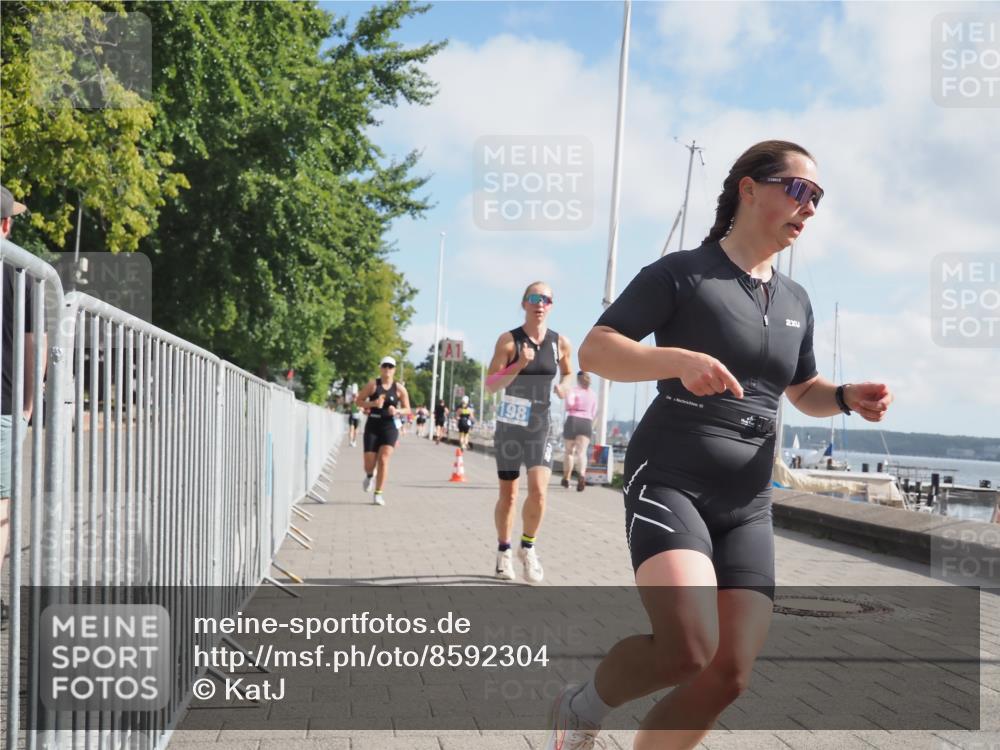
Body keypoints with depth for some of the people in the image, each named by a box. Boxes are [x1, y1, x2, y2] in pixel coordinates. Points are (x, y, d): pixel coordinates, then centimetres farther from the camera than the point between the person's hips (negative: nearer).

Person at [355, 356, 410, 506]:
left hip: (390, 427, 0)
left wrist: (397, 411, -13)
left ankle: (379, 494, -4)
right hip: (372, 425, 0)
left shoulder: (399, 388, 2)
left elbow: (407, 409, 8)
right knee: (369, 462, -1)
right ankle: (370, 475, 38)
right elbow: (359, 401, 2)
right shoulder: (372, 385, 0)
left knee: (383, 459, -13)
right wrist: (373, 404, -15)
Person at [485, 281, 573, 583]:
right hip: (510, 425, -1)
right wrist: (519, 365, -27)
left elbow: (568, 373, 19)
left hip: (540, 426, 1)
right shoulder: (509, 340, -8)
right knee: (508, 495, 7)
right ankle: (504, 551, 27)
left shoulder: (560, 343, 0)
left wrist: (564, 386, -3)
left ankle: (528, 548, 7)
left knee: (538, 490, -15)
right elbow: (490, 385, -13)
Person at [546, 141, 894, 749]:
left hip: (747, 506, 7)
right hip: (669, 482, -6)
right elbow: (594, 350, -9)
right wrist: (679, 360, -26)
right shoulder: (681, 273, -4)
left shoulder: (796, 301, 15)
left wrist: (848, 398, 5)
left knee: (729, 676, -3)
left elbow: (804, 391, 27)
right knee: (688, 648, -25)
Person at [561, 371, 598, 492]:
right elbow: (594, 413, 17)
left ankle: (566, 478, 20)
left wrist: (569, 408, 6)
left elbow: (569, 402, -16)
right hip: (587, 423, 2)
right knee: (582, 452, -10)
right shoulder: (592, 394, 14)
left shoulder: (573, 390, 2)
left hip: (573, 420, -2)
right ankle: (581, 474, -35)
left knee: (569, 451, 13)